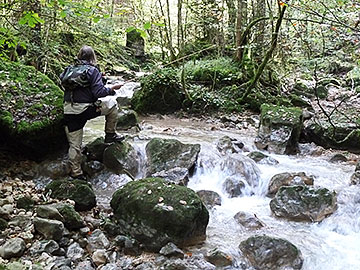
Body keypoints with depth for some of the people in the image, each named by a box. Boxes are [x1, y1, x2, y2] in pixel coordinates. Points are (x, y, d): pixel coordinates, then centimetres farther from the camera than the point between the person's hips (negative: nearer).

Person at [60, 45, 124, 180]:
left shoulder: (69, 69, 10)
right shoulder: (93, 71, -4)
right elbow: (98, 93, -12)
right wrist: (112, 89, 2)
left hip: (69, 112, 5)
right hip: (85, 109, -4)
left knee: (74, 145, 10)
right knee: (112, 106, 19)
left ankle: (76, 173, 14)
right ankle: (110, 135, 23)